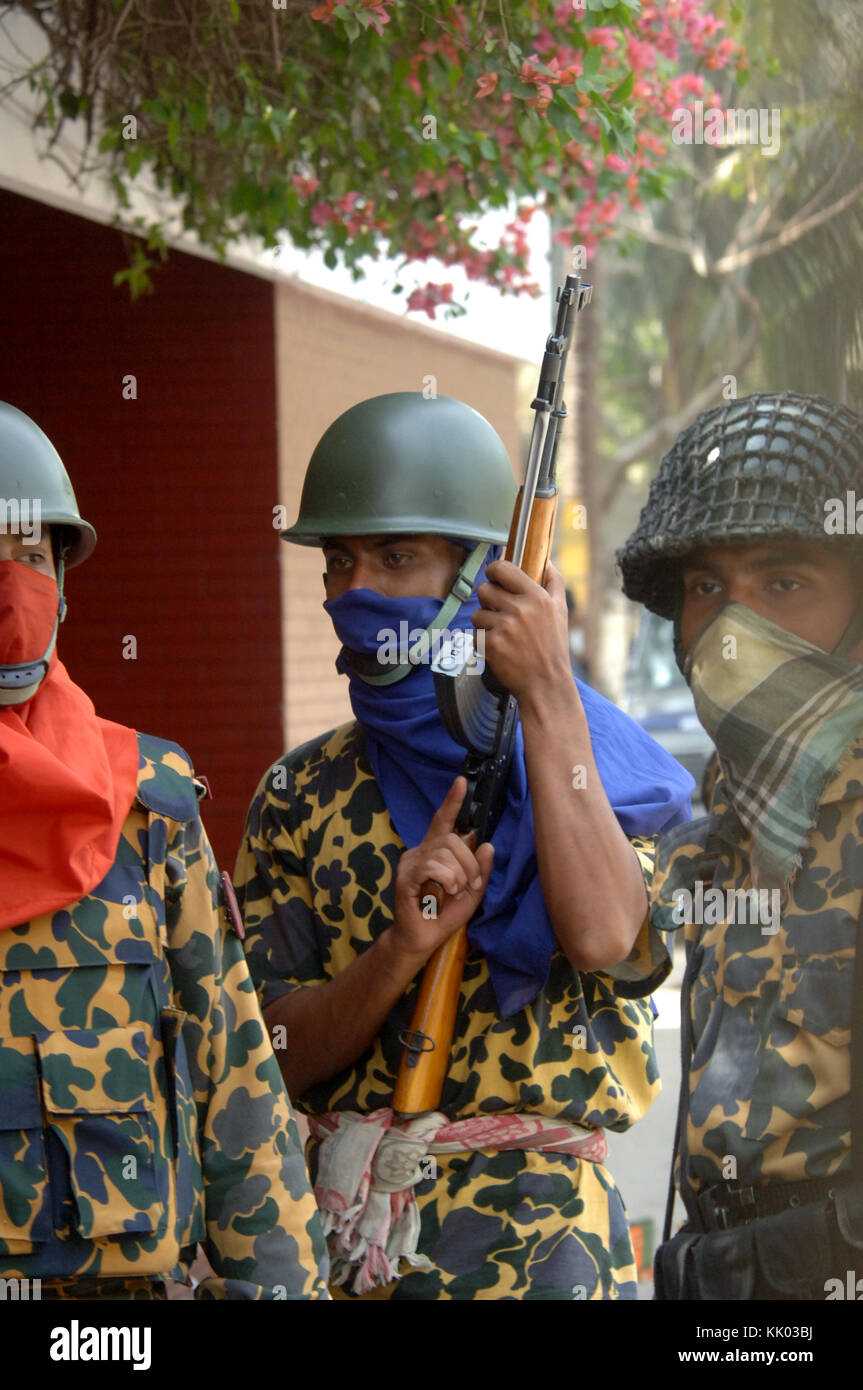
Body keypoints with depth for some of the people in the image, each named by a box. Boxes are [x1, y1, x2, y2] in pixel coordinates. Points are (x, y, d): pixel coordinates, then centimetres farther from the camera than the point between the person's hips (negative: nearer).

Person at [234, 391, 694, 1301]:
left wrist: (549, 698, -21)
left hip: (534, 1233, -3)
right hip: (334, 1235, 3)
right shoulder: (300, 797, 6)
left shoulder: (584, 761, -3)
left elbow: (605, 937, -23)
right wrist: (400, 950, -19)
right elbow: (277, 1054, -1)